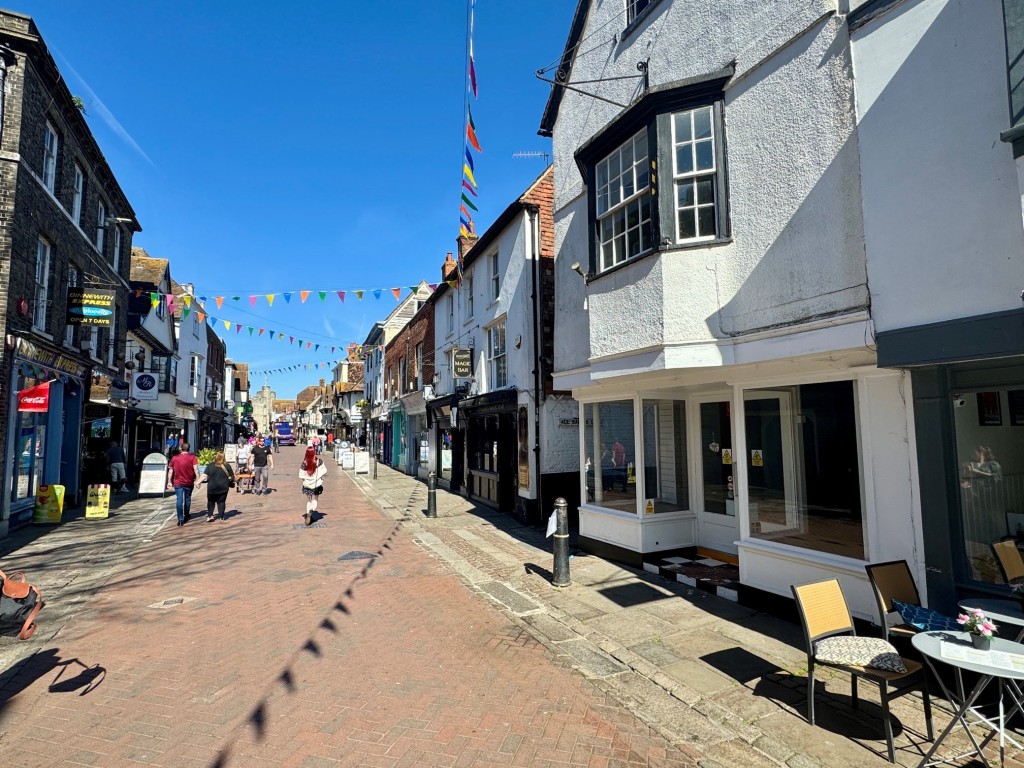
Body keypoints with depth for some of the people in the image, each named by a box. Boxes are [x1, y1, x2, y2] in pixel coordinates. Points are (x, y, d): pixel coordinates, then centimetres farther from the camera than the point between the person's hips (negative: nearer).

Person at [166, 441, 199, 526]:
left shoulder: (174, 458, 4)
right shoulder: (192, 458, -4)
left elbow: (170, 471, 5)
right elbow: (196, 469, -14)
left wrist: (169, 482, 10)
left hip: (178, 483, 0)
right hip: (189, 483, 0)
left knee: (179, 500, -2)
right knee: (187, 499, 15)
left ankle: (180, 519, -12)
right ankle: (186, 516, 29)